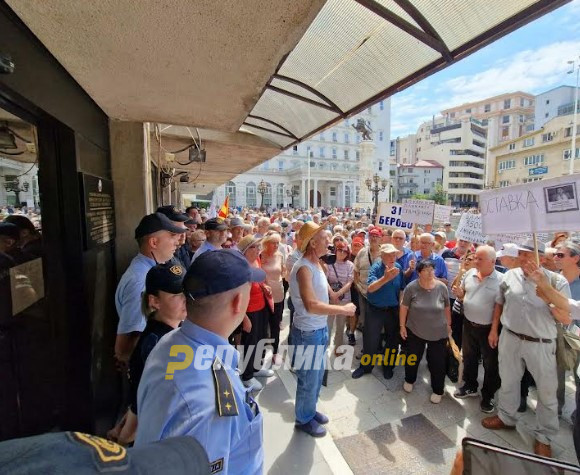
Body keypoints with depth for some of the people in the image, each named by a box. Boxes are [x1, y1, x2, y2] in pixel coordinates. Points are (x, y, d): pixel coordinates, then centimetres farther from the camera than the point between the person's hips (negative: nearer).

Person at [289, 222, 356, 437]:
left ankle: (310, 410, 47)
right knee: (309, 378, 12)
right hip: (308, 332, -9)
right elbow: (311, 305, -36)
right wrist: (344, 309, -26)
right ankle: (304, 419, 36)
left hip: (320, 329, 9)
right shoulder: (303, 268, -26)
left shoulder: (316, 264, 5)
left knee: (318, 374, 25)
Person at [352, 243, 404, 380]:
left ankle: (388, 366, 37)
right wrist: (386, 278, -43)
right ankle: (365, 366, 27)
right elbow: (371, 288, -30)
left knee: (392, 340, 16)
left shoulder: (399, 268, -5)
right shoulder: (375, 268, -17)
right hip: (375, 309, -3)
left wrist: (401, 306, 0)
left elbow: (401, 289, 4)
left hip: (393, 310, 3)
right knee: (370, 339, 8)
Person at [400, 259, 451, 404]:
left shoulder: (442, 287, -11)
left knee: (437, 362, 11)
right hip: (415, 331, 0)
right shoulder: (411, 287, -15)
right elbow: (404, 307, -6)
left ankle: (438, 390, 33)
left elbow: (446, 308, 3)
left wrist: (449, 325, 9)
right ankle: (409, 380, 42)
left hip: (438, 333, 0)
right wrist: (402, 325, -3)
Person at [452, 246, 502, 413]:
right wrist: (458, 292, -13)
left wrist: (494, 330, -17)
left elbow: (498, 307, -16)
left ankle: (488, 396, 31)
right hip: (469, 324, 5)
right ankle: (470, 386, 41)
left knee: (490, 363, 12)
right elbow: (463, 294, 10)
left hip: (488, 328, -5)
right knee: (469, 358, 20)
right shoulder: (470, 273, -2)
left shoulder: (500, 280, -17)